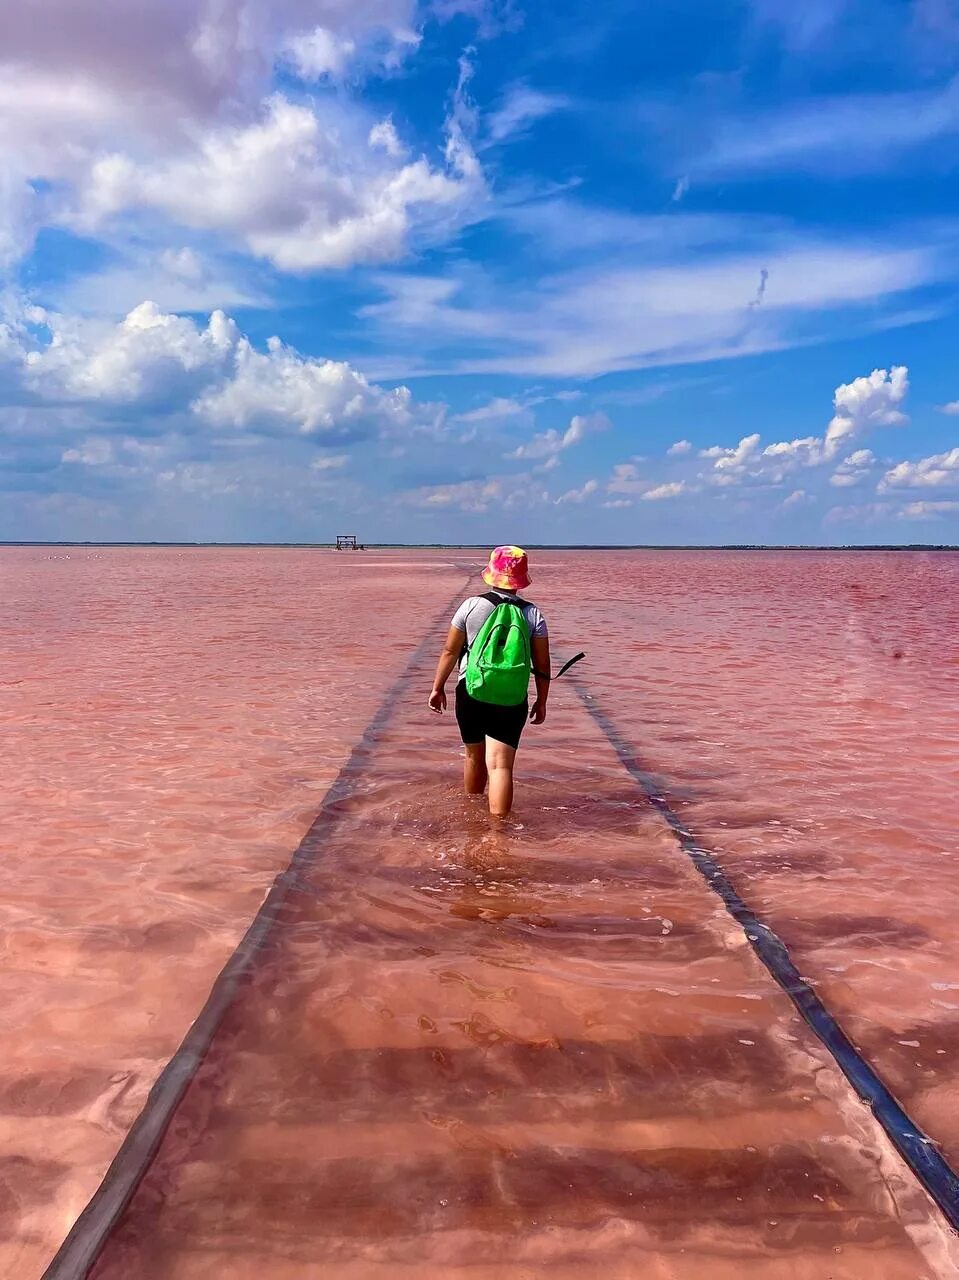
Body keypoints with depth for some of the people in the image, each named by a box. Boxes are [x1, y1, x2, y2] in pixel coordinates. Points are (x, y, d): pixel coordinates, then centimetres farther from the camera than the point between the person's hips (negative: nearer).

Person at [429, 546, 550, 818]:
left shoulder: (471, 606, -2)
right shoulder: (533, 614, -1)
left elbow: (450, 651, 1)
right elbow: (542, 665, 1)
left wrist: (438, 687, 13)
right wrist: (541, 702, 13)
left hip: (470, 693, 1)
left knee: (475, 756, 21)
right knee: (500, 764, -4)